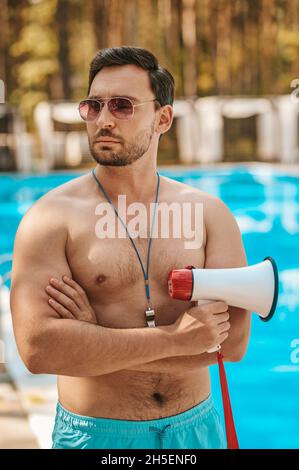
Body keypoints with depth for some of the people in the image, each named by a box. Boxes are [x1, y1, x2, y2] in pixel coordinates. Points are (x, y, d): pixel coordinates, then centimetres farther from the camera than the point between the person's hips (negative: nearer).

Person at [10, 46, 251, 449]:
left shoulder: (209, 212, -2)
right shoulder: (51, 217, -9)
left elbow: (234, 339, -11)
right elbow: (37, 347, -21)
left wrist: (96, 338, -17)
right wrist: (174, 338, -20)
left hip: (196, 427, 2)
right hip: (96, 433, -2)